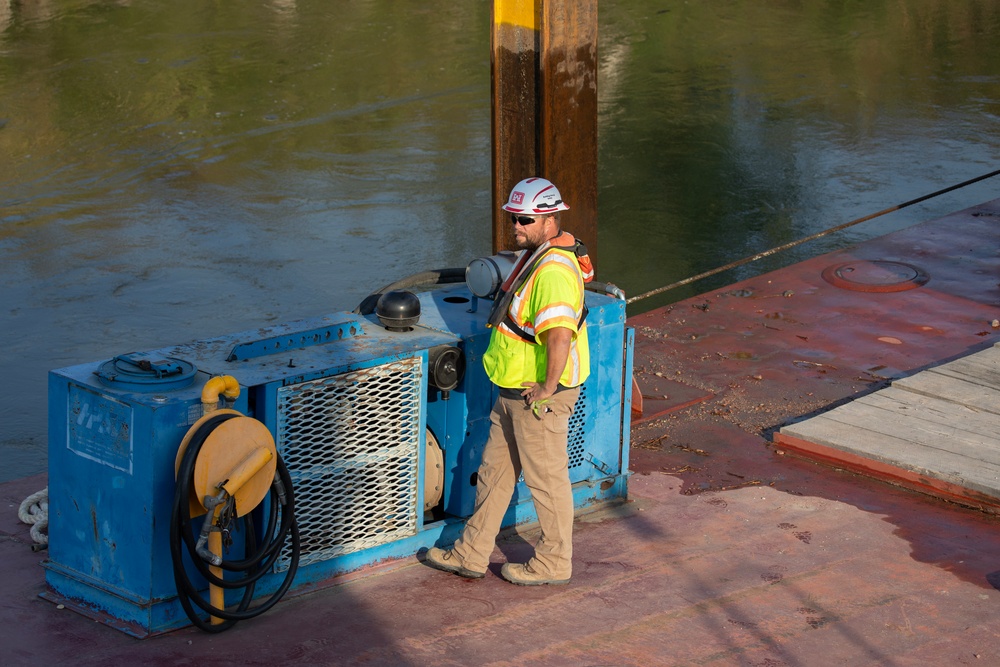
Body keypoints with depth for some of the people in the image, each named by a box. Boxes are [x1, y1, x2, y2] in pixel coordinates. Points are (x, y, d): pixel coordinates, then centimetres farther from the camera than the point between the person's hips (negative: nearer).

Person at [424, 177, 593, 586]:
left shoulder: (554, 270, -26)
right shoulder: (535, 254, 8)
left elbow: (560, 337, -38)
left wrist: (547, 389, -27)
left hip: (538, 398, -11)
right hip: (514, 393, 11)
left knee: (546, 478, 5)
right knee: (495, 471, 16)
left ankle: (554, 564, 20)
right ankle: (471, 556, 25)